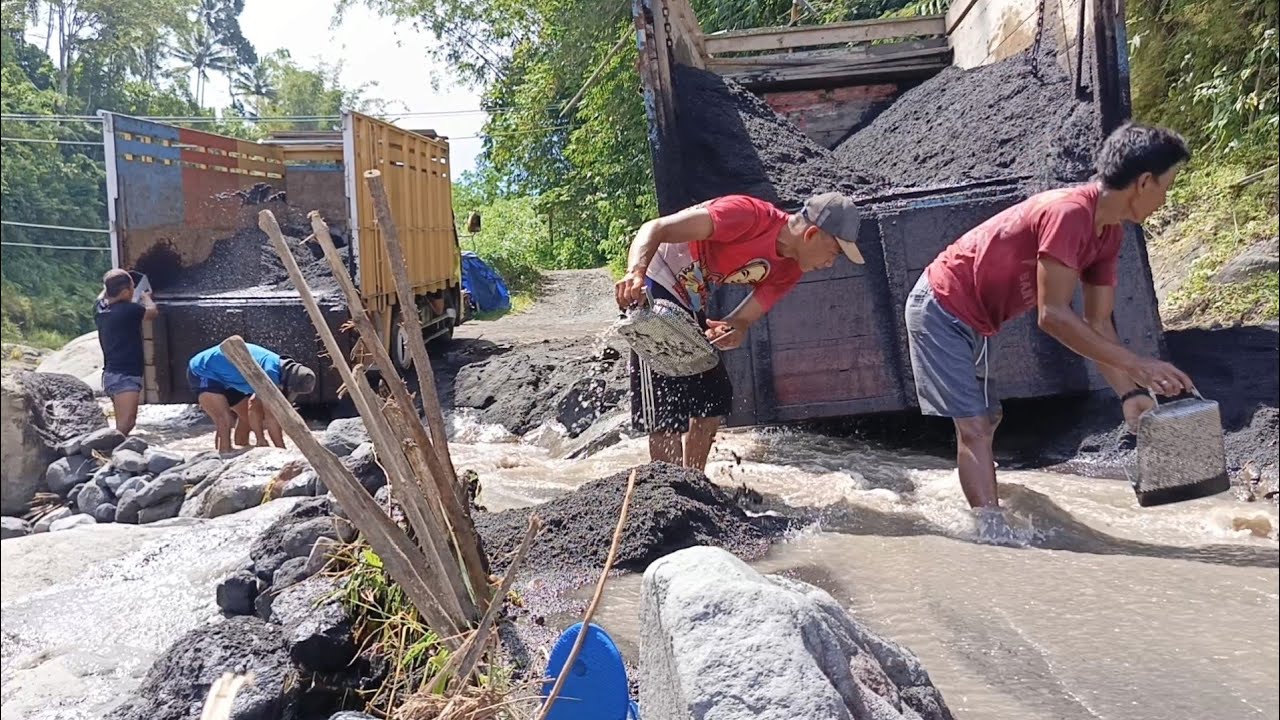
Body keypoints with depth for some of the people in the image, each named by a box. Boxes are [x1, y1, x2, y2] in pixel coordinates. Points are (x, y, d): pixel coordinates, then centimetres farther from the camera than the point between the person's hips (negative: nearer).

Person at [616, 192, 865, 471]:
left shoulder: (788, 271, -1)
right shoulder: (749, 215, -26)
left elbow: (745, 318, -5)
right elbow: (655, 228, -30)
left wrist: (734, 331, -30)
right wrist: (636, 272, -48)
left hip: (692, 305, 9)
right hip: (655, 290, -9)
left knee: (714, 398, 12)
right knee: (667, 411, -11)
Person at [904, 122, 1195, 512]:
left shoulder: (1109, 232, 2)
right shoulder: (1069, 213, -28)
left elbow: (1098, 323, 3)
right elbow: (1053, 315, -31)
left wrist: (1130, 393, -6)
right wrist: (1137, 365, -30)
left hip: (971, 322, 11)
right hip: (940, 309, -11)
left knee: (985, 421, 20)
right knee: (974, 428, -14)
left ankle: (986, 521, 34)